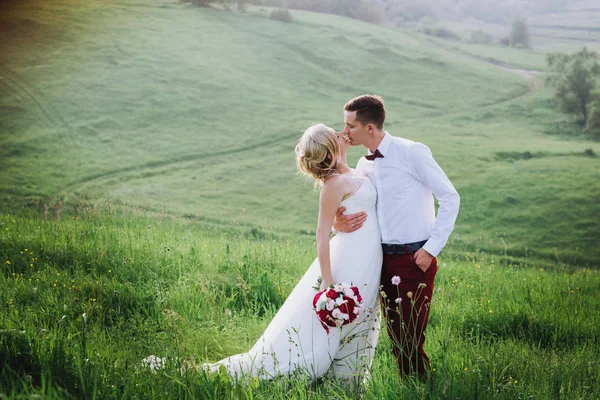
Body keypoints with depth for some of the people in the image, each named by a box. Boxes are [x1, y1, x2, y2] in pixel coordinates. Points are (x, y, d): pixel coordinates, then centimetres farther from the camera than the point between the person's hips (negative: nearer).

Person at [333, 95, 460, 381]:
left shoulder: (412, 153, -8)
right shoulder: (363, 166, 11)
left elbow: (450, 198, -7)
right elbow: (347, 209, 18)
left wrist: (432, 248, -11)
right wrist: (338, 224, -7)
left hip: (415, 259, -6)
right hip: (384, 259, 6)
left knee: (411, 340, -7)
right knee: (395, 337, 9)